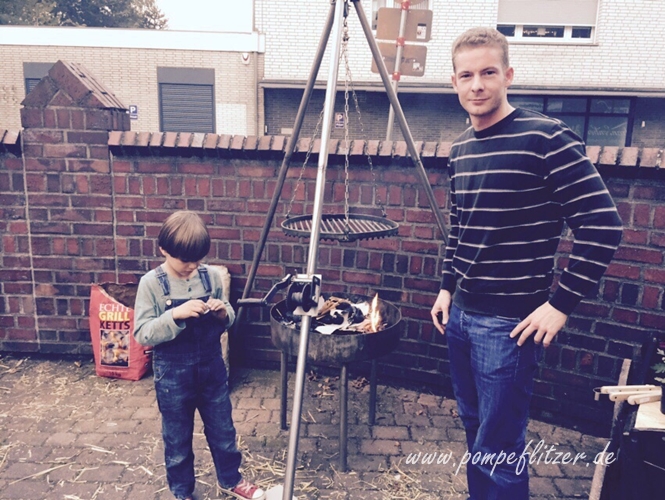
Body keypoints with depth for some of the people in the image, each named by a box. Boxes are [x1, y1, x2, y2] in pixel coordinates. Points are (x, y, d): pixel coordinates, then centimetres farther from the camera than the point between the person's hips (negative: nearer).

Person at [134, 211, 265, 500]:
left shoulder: (211, 276, -4)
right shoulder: (151, 283, -13)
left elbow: (228, 320, 7)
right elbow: (142, 334, -16)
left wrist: (223, 313, -16)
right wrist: (175, 315, -30)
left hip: (211, 367, 3)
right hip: (173, 373, -3)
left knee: (222, 430, 18)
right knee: (177, 438, 15)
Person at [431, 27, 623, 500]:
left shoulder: (545, 137, -14)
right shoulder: (460, 148, 9)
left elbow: (602, 226, -15)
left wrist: (560, 303, -16)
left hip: (509, 321, -7)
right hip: (460, 313, 7)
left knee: (498, 449, 2)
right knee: (475, 430, 21)